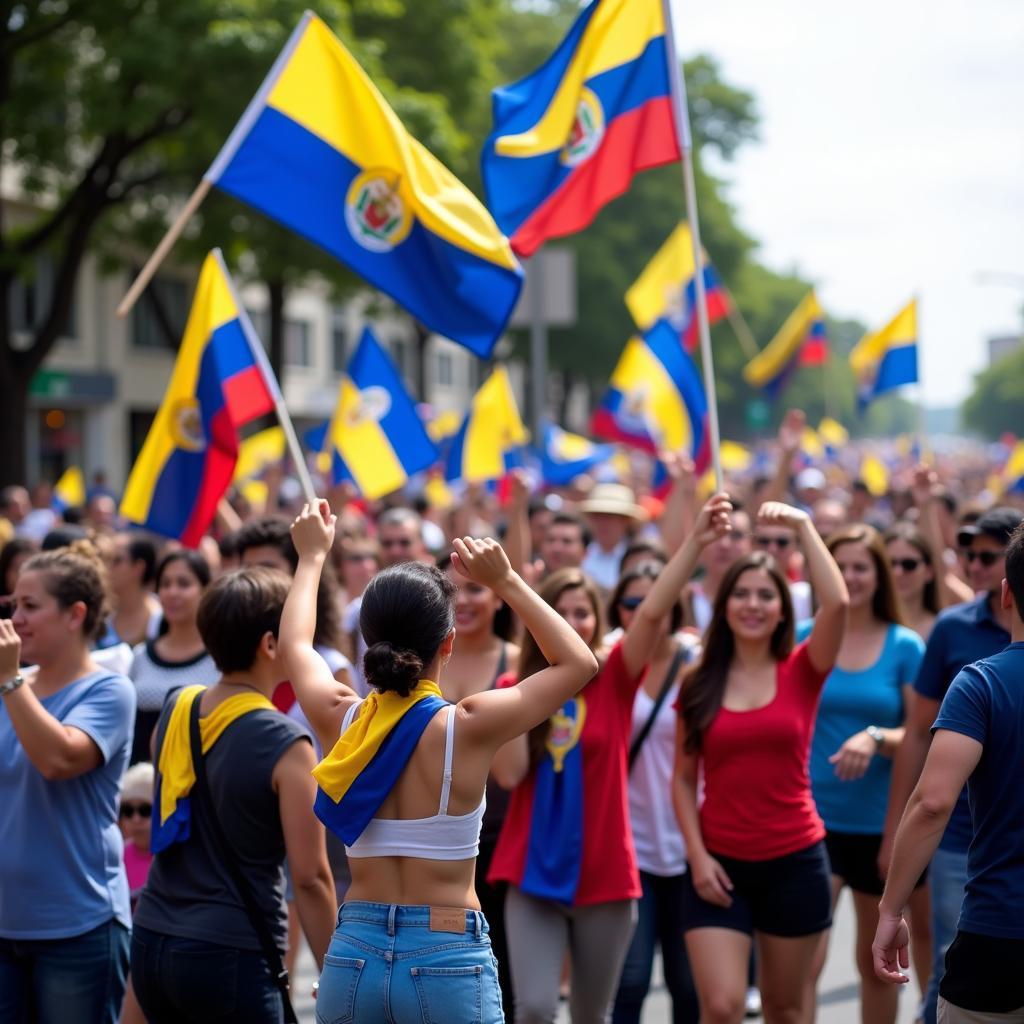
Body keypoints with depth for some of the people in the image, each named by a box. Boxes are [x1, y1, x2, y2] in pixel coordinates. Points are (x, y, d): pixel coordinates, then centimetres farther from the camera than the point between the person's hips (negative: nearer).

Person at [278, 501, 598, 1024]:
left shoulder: (340, 719, -1)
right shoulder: (466, 727, -12)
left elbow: (295, 644, 23)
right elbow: (578, 662, 3)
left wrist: (312, 556, 34)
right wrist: (505, 582, 3)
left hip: (353, 955, 4)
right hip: (448, 961, -4)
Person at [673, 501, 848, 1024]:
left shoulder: (802, 671, -2)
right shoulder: (699, 684, 1)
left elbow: (837, 603, -20)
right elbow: (683, 779, 4)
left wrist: (804, 526, -16)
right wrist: (697, 854, -6)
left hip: (795, 861, 0)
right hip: (719, 862, 0)